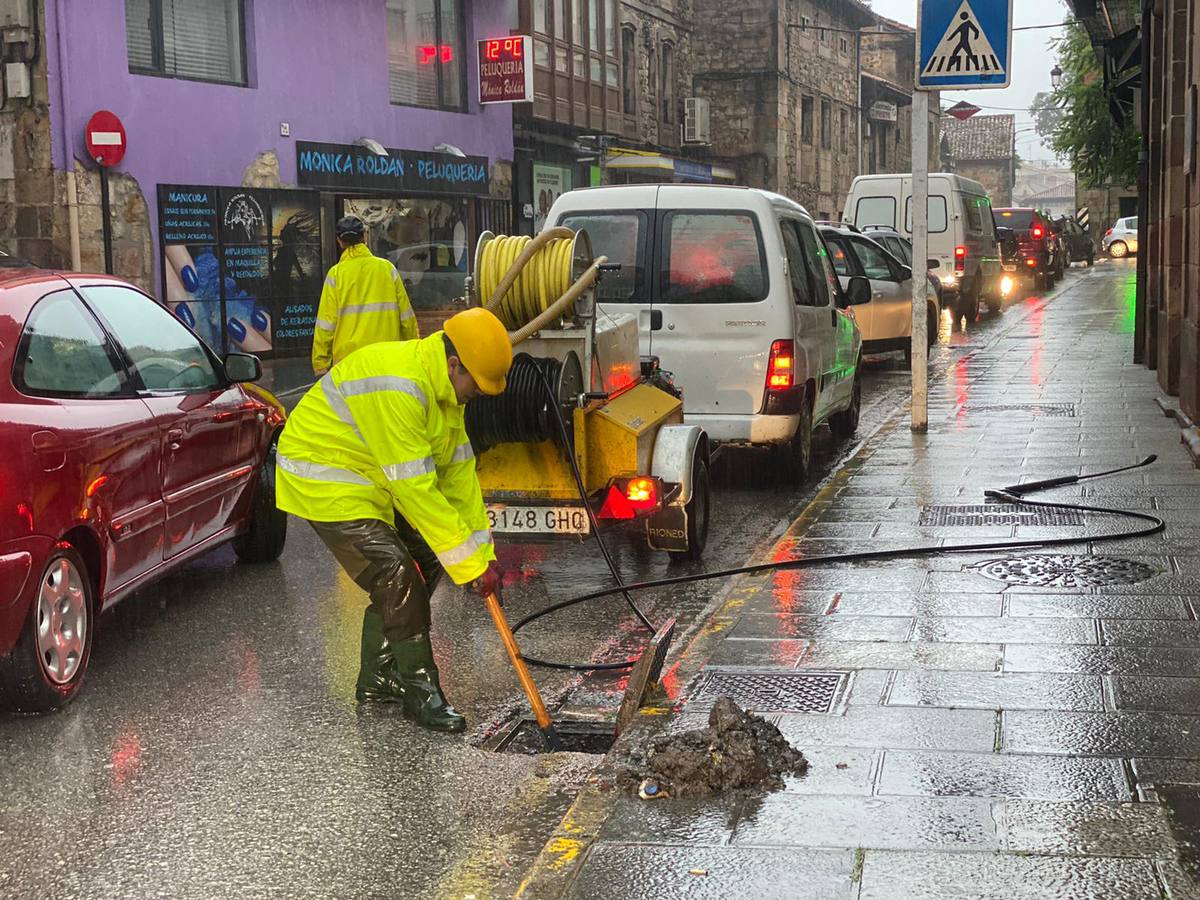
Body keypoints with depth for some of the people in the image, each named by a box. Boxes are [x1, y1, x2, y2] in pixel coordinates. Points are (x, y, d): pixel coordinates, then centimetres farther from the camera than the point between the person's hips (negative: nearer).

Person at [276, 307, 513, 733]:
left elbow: (458, 469, 4)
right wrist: (471, 565, -27)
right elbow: (416, 489, -32)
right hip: (323, 477, -10)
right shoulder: (398, 389, -32)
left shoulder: (443, 386, 0)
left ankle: (377, 679, 20)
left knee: (424, 561, 8)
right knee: (397, 577, -16)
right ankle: (420, 692, -2)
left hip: (373, 481, 10)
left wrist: (483, 551, 0)